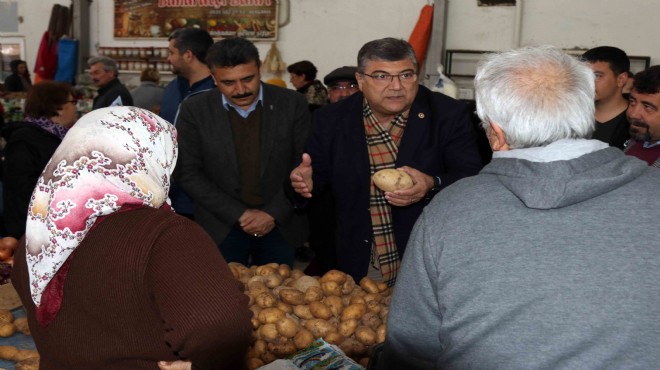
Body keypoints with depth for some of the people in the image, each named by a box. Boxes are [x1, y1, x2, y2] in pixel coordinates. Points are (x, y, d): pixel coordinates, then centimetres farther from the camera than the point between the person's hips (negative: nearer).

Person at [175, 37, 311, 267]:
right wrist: (239, 214, -9)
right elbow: (189, 174, -4)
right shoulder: (194, 111, -4)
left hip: (279, 225, 1)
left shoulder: (292, 104, -3)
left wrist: (273, 214, -9)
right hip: (221, 228, 0)